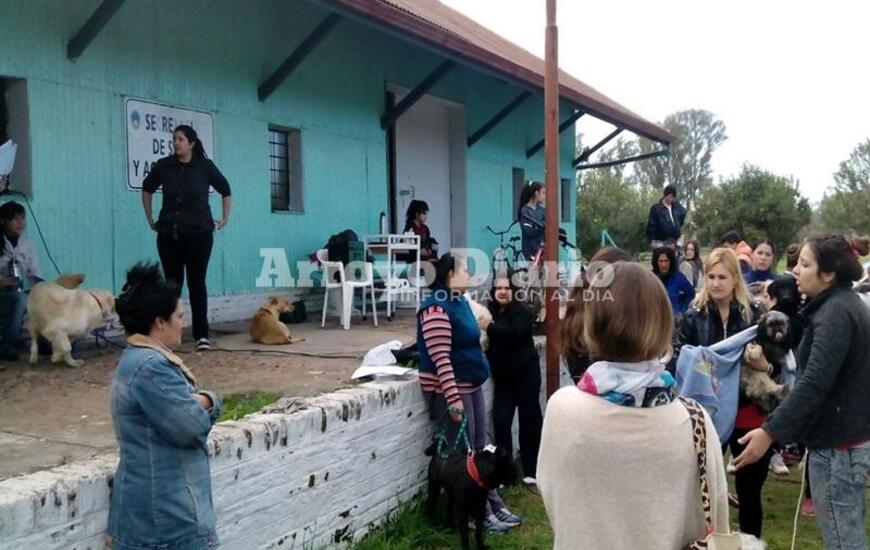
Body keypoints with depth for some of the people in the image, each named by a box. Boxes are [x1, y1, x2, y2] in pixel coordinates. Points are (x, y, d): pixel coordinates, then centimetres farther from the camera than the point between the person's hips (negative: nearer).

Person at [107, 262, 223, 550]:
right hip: (165, 510, -10)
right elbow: (191, 426, -23)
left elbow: (178, 411, 12)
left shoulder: (140, 358, 12)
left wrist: (203, 402, -10)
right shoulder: (151, 367, -22)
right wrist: (208, 402, -2)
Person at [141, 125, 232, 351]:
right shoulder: (164, 166, 2)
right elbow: (147, 189, 20)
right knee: (172, 284, 5)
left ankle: (202, 335, 5)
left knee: (197, 283, 1)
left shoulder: (205, 166, -2)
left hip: (199, 233, -2)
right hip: (168, 235, 2)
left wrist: (225, 218, 11)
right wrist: (150, 219, 17)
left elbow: (225, 190, 12)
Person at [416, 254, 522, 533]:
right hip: (451, 390, -9)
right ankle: (481, 514, 11)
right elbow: (440, 359, -24)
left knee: (479, 449, 15)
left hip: (471, 385, 9)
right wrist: (453, 400, -25)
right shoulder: (436, 308, -20)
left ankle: (495, 506, 24)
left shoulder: (460, 301, 9)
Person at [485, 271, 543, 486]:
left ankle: (531, 469, 16)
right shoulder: (490, 311, 3)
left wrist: (490, 327, -33)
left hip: (526, 373, -4)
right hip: (503, 375, 4)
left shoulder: (522, 311, -13)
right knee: (500, 420, 0)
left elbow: (515, 333, -31)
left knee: (529, 419, 4)